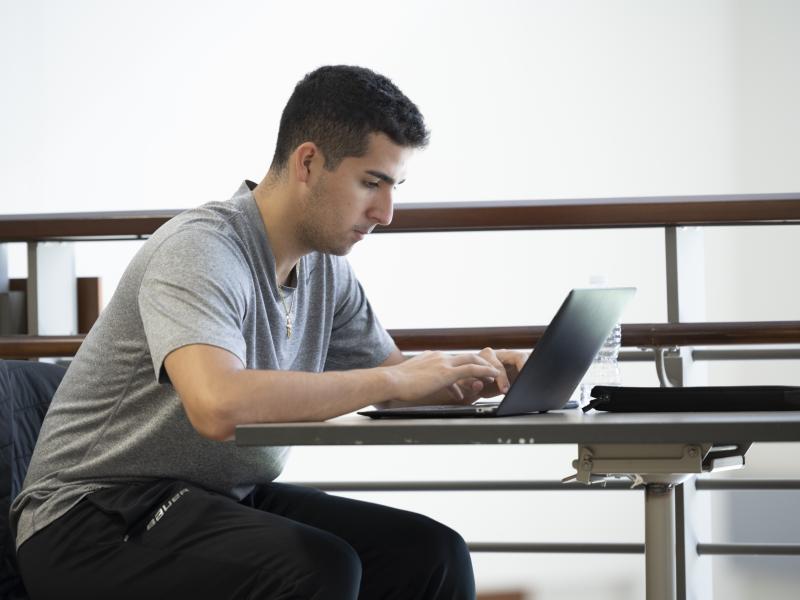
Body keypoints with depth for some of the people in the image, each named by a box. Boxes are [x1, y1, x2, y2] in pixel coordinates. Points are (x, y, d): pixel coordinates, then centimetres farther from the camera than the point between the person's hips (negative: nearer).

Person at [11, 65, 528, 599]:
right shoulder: (201, 250, -21)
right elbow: (218, 406, -39)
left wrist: (476, 378, -3)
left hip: (230, 496, 8)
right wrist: (396, 379, -30)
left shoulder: (324, 266, 6)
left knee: (433, 555, -9)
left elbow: (386, 369, 20)